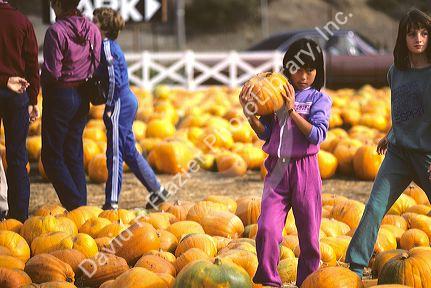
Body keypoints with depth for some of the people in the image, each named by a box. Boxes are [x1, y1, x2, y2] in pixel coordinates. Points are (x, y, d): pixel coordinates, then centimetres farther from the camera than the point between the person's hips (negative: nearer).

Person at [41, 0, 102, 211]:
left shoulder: (56, 31, -16)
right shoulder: (92, 30, 4)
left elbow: (52, 72, -17)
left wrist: (44, 84, 2)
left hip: (60, 95, -7)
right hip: (83, 97, 7)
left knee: (52, 156, 1)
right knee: (74, 155, 14)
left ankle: (75, 206, -9)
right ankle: (82, 206, 12)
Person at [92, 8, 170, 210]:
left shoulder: (107, 46, -15)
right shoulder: (110, 45, 14)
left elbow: (114, 80, -20)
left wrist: (109, 107, -15)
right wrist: (110, 105, 17)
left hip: (120, 103, -10)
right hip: (127, 102, 10)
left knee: (115, 153, -5)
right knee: (129, 151, 16)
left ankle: (112, 202, -1)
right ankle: (157, 190, 22)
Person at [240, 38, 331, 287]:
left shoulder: (320, 99, 1)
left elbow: (317, 135, -12)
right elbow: (265, 133, 6)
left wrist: (292, 110, -16)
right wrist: (250, 113, -10)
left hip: (304, 169, -1)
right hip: (277, 168, 2)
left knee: (309, 233, 5)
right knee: (267, 228, -11)